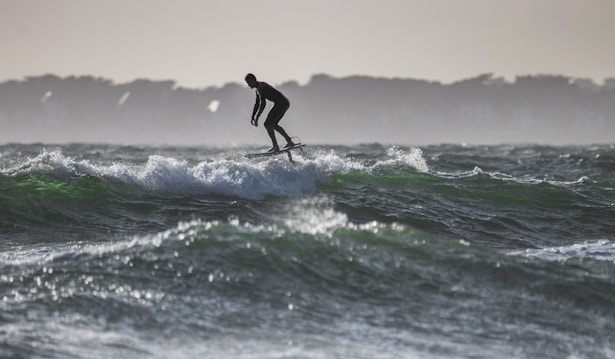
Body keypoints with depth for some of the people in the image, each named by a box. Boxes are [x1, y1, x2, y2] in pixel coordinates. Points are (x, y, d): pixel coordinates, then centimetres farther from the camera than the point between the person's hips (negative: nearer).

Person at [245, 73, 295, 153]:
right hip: (285, 103, 11)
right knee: (273, 125, 23)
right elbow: (257, 104, 30)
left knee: (268, 124, -12)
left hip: (281, 103, -11)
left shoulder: (261, 87, -13)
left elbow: (263, 103, -22)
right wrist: (252, 118, 28)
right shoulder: (258, 90, 20)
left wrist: (256, 118, -20)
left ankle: (276, 147, -17)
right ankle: (290, 142, 23)